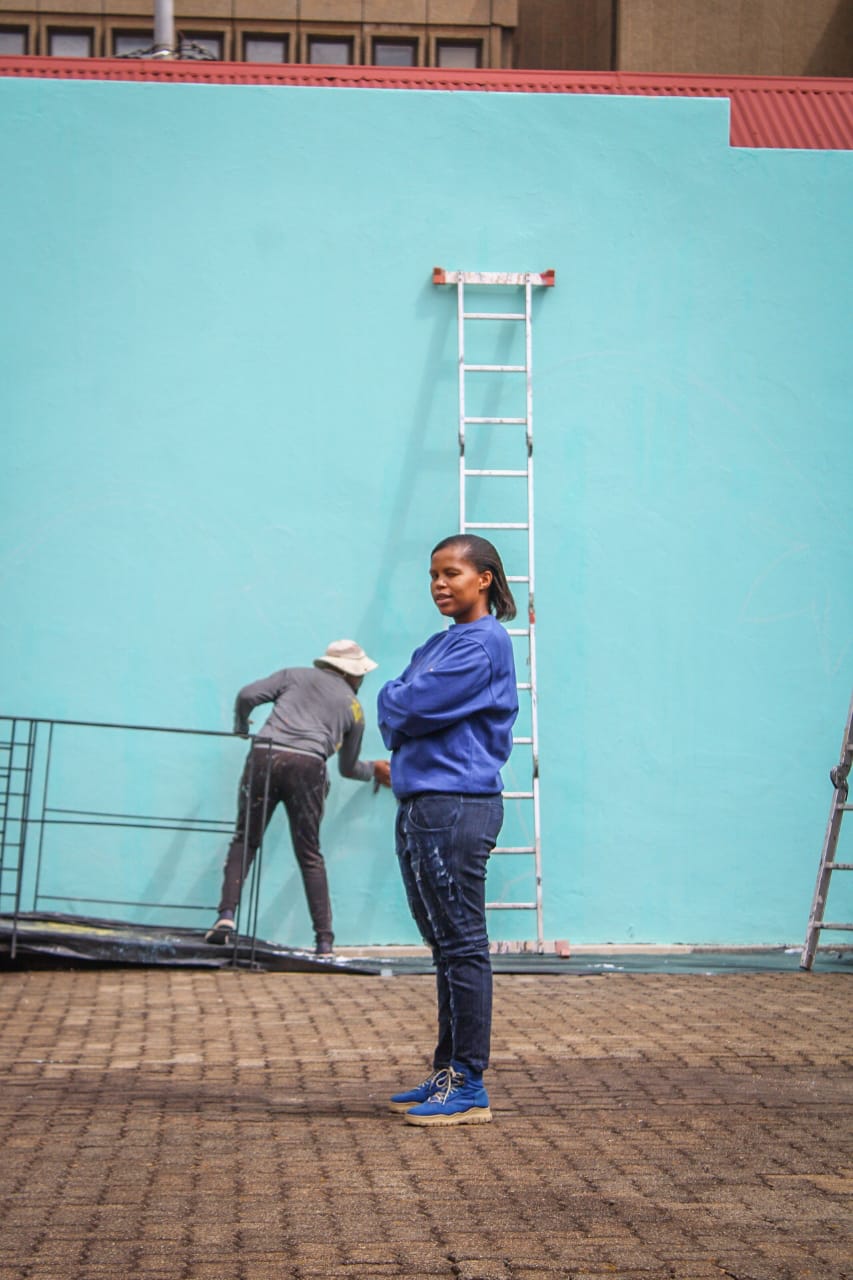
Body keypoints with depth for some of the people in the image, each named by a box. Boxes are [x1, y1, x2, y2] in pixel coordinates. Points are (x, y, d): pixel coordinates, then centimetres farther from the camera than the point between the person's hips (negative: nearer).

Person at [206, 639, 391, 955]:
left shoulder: (296, 675, 22)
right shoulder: (353, 707, 23)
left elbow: (248, 695, 9)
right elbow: (348, 768, 32)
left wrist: (241, 727, 29)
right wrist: (374, 771, 52)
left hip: (264, 754, 0)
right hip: (308, 765, 0)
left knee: (245, 841, 11)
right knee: (310, 855, 9)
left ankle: (227, 915, -6)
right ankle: (324, 942, 7)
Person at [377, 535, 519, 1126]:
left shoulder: (484, 643, -11)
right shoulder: (438, 645, 20)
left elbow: (410, 706, -18)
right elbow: (395, 714, 14)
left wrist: (393, 701, 1)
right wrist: (402, 710, -5)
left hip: (457, 807, -10)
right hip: (421, 806, 10)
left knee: (463, 946, -7)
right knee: (445, 946, 14)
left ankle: (470, 1087, -4)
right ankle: (447, 1074, 22)